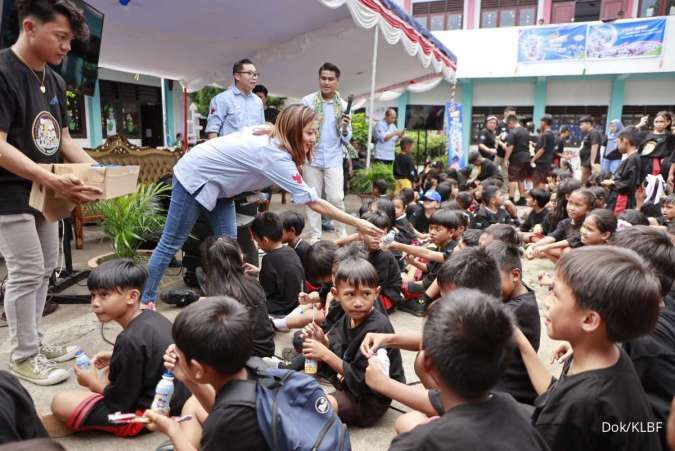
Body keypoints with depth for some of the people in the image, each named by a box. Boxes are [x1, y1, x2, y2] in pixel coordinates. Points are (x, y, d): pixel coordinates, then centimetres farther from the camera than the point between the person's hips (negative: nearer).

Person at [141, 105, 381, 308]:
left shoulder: (269, 136, -4)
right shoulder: (276, 156, -29)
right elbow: (314, 202, -30)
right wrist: (357, 223, -28)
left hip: (216, 182, 9)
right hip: (194, 176, -9)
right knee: (171, 243, -1)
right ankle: (145, 300, 11)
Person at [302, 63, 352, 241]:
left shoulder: (343, 105, 4)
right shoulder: (307, 101, -2)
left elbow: (347, 139, 7)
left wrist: (345, 128, -14)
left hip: (334, 160, 1)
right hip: (311, 158, 0)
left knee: (336, 198, -4)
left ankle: (341, 233, 14)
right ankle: (314, 235, 17)